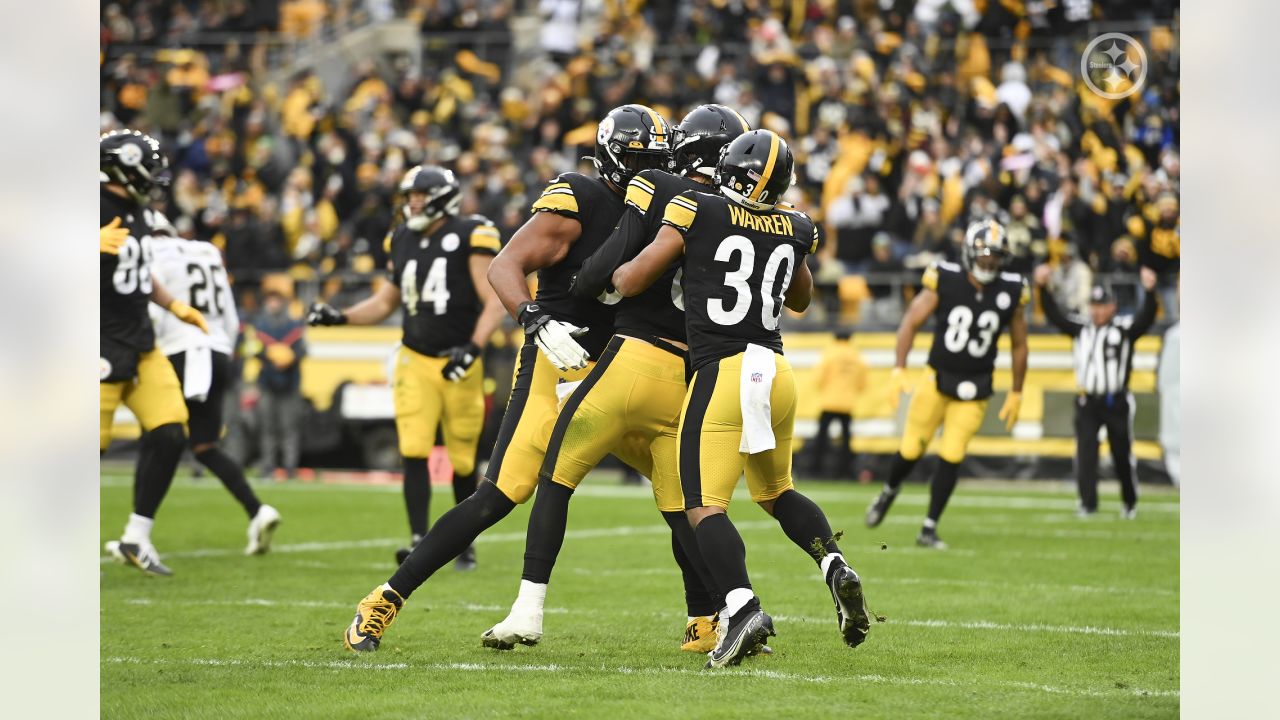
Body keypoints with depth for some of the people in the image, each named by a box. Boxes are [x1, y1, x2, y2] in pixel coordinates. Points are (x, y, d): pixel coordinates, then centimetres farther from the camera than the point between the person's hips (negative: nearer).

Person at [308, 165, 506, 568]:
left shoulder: (469, 238, -10)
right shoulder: (404, 241, 7)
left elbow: (494, 303, -12)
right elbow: (387, 302, 19)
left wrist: (472, 348, -24)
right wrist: (338, 318, 6)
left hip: (458, 364, -4)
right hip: (415, 362, 4)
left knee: (464, 460, 6)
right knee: (414, 454, -10)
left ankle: (465, 542, 22)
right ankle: (420, 543, -11)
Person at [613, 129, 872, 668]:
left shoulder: (697, 212, -5)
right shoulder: (794, 229, 10)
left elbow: (630, 283, -2)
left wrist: (612, 270, 19)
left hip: (722, 372, -5)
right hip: (776, 368, 6)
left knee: (704, 504, -6)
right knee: (775, 491, 24)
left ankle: (742, 609, -26)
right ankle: (834, 567, 1)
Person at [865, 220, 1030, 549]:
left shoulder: (1009, 293, -4)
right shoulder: (944, 281, -11)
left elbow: (1019, 346, 7)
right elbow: (911, 323, -8)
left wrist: (1016, 394, 10)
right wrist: (898, 370, -17)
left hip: (973, 391, 1)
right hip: (937, 380, -1)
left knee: (951, 457, -6)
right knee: (911, 450, 3)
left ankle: (929, 529, 4)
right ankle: (889, 492, 36)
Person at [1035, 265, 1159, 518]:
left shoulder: (1125, 328, 0)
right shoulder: (1080, 329, 10)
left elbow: (1146, 318, -14)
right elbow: (1054, 315, 6)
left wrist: (1149, 291, -31)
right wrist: (1043, 288, -7)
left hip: (1116, 402, -2)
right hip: (1087, 401, 2)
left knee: (1122, 454, 7)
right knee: (1085, 452, -6)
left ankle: (1130, 503, 23)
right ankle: (1087, 503, -5)